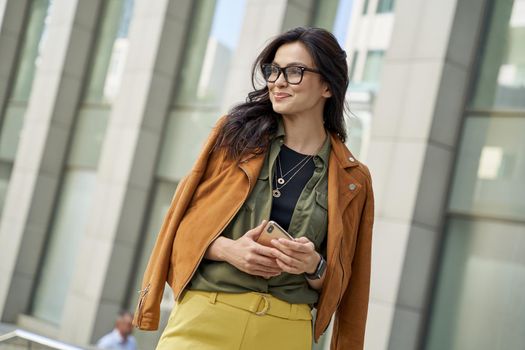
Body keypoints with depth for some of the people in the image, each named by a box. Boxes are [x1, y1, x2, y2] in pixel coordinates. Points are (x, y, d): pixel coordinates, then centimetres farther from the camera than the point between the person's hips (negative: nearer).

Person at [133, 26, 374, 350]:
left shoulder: (352, 180, 6)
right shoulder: (235, 133, 5)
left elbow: (339, 283, 10)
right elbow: (184, 220, 5)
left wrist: (314, 266, -10)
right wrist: (226, 248, -12)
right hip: (203, 321, 0)